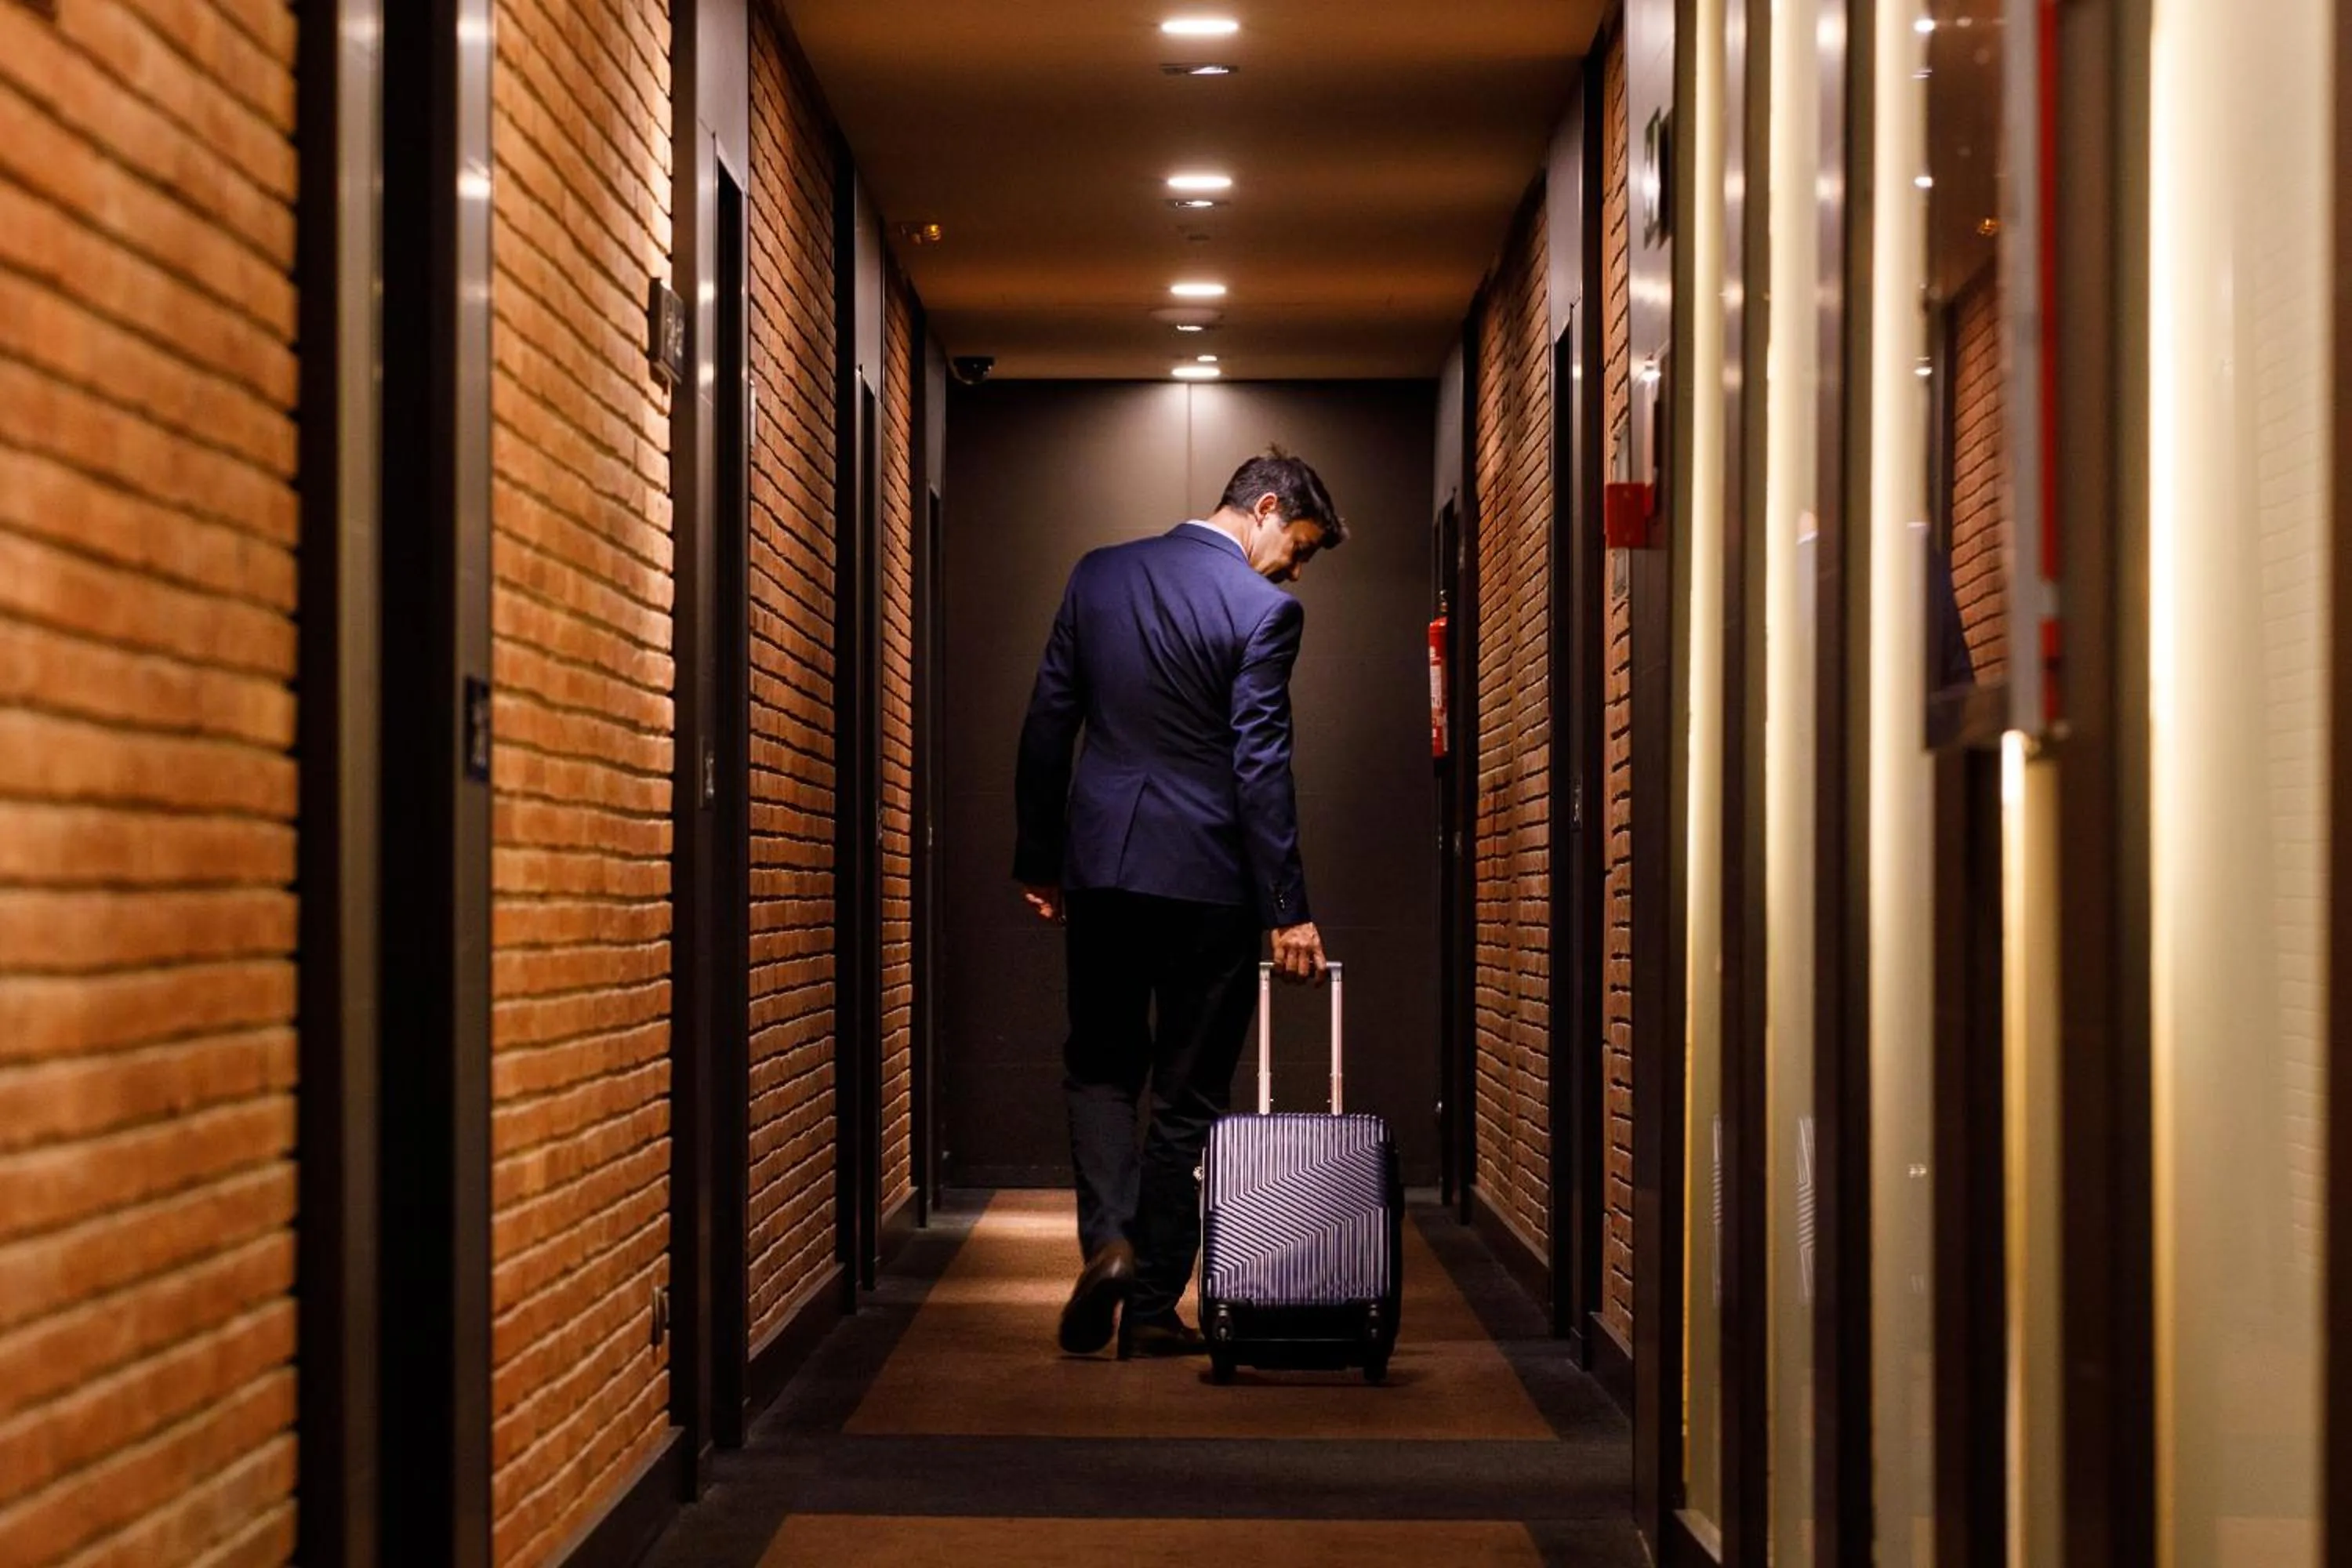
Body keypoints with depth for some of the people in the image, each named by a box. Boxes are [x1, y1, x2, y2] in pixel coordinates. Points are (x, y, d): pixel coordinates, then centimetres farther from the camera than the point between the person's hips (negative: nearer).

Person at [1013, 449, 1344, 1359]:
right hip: (1208, 876, -4)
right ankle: (1152, 1307, 10)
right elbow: (1260, 767, -13)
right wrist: (1288, 910, -10)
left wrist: (1039, 860, 15)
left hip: (1100, 864, 4)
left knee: (1101, 1067, 18)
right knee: (1189, 1095, 7)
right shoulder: (1262, 610, -9)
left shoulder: (1099, 575, 6)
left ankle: (1108, 1238, -5)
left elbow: (1046, 725, 8)